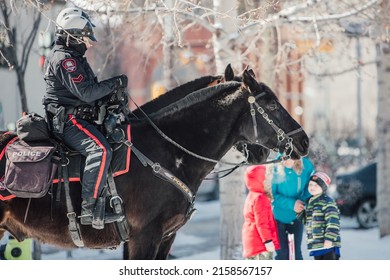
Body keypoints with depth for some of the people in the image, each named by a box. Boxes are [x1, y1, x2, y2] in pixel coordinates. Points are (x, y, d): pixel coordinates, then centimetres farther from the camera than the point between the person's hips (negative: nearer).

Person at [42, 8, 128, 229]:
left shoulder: (75, 58, 22)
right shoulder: (64, 59, -12)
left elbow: (90, 94, 25)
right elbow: (86, 93, -21)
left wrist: (112, 92, 8)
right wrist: (115, 84, -12)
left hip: (79, 118, 11)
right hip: (68, 121, -11)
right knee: (101, 150, -31)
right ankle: (90, 210, -35)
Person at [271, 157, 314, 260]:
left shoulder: (306, 165, -12)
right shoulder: (275, 169, -19)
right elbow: (272, 195, -16)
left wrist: (303, 201, -19)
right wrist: (291, 204, -27)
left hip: (296, 216, 2)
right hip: (278, 216, -2)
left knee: (296, 252, 8)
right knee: (282, 253, 0)